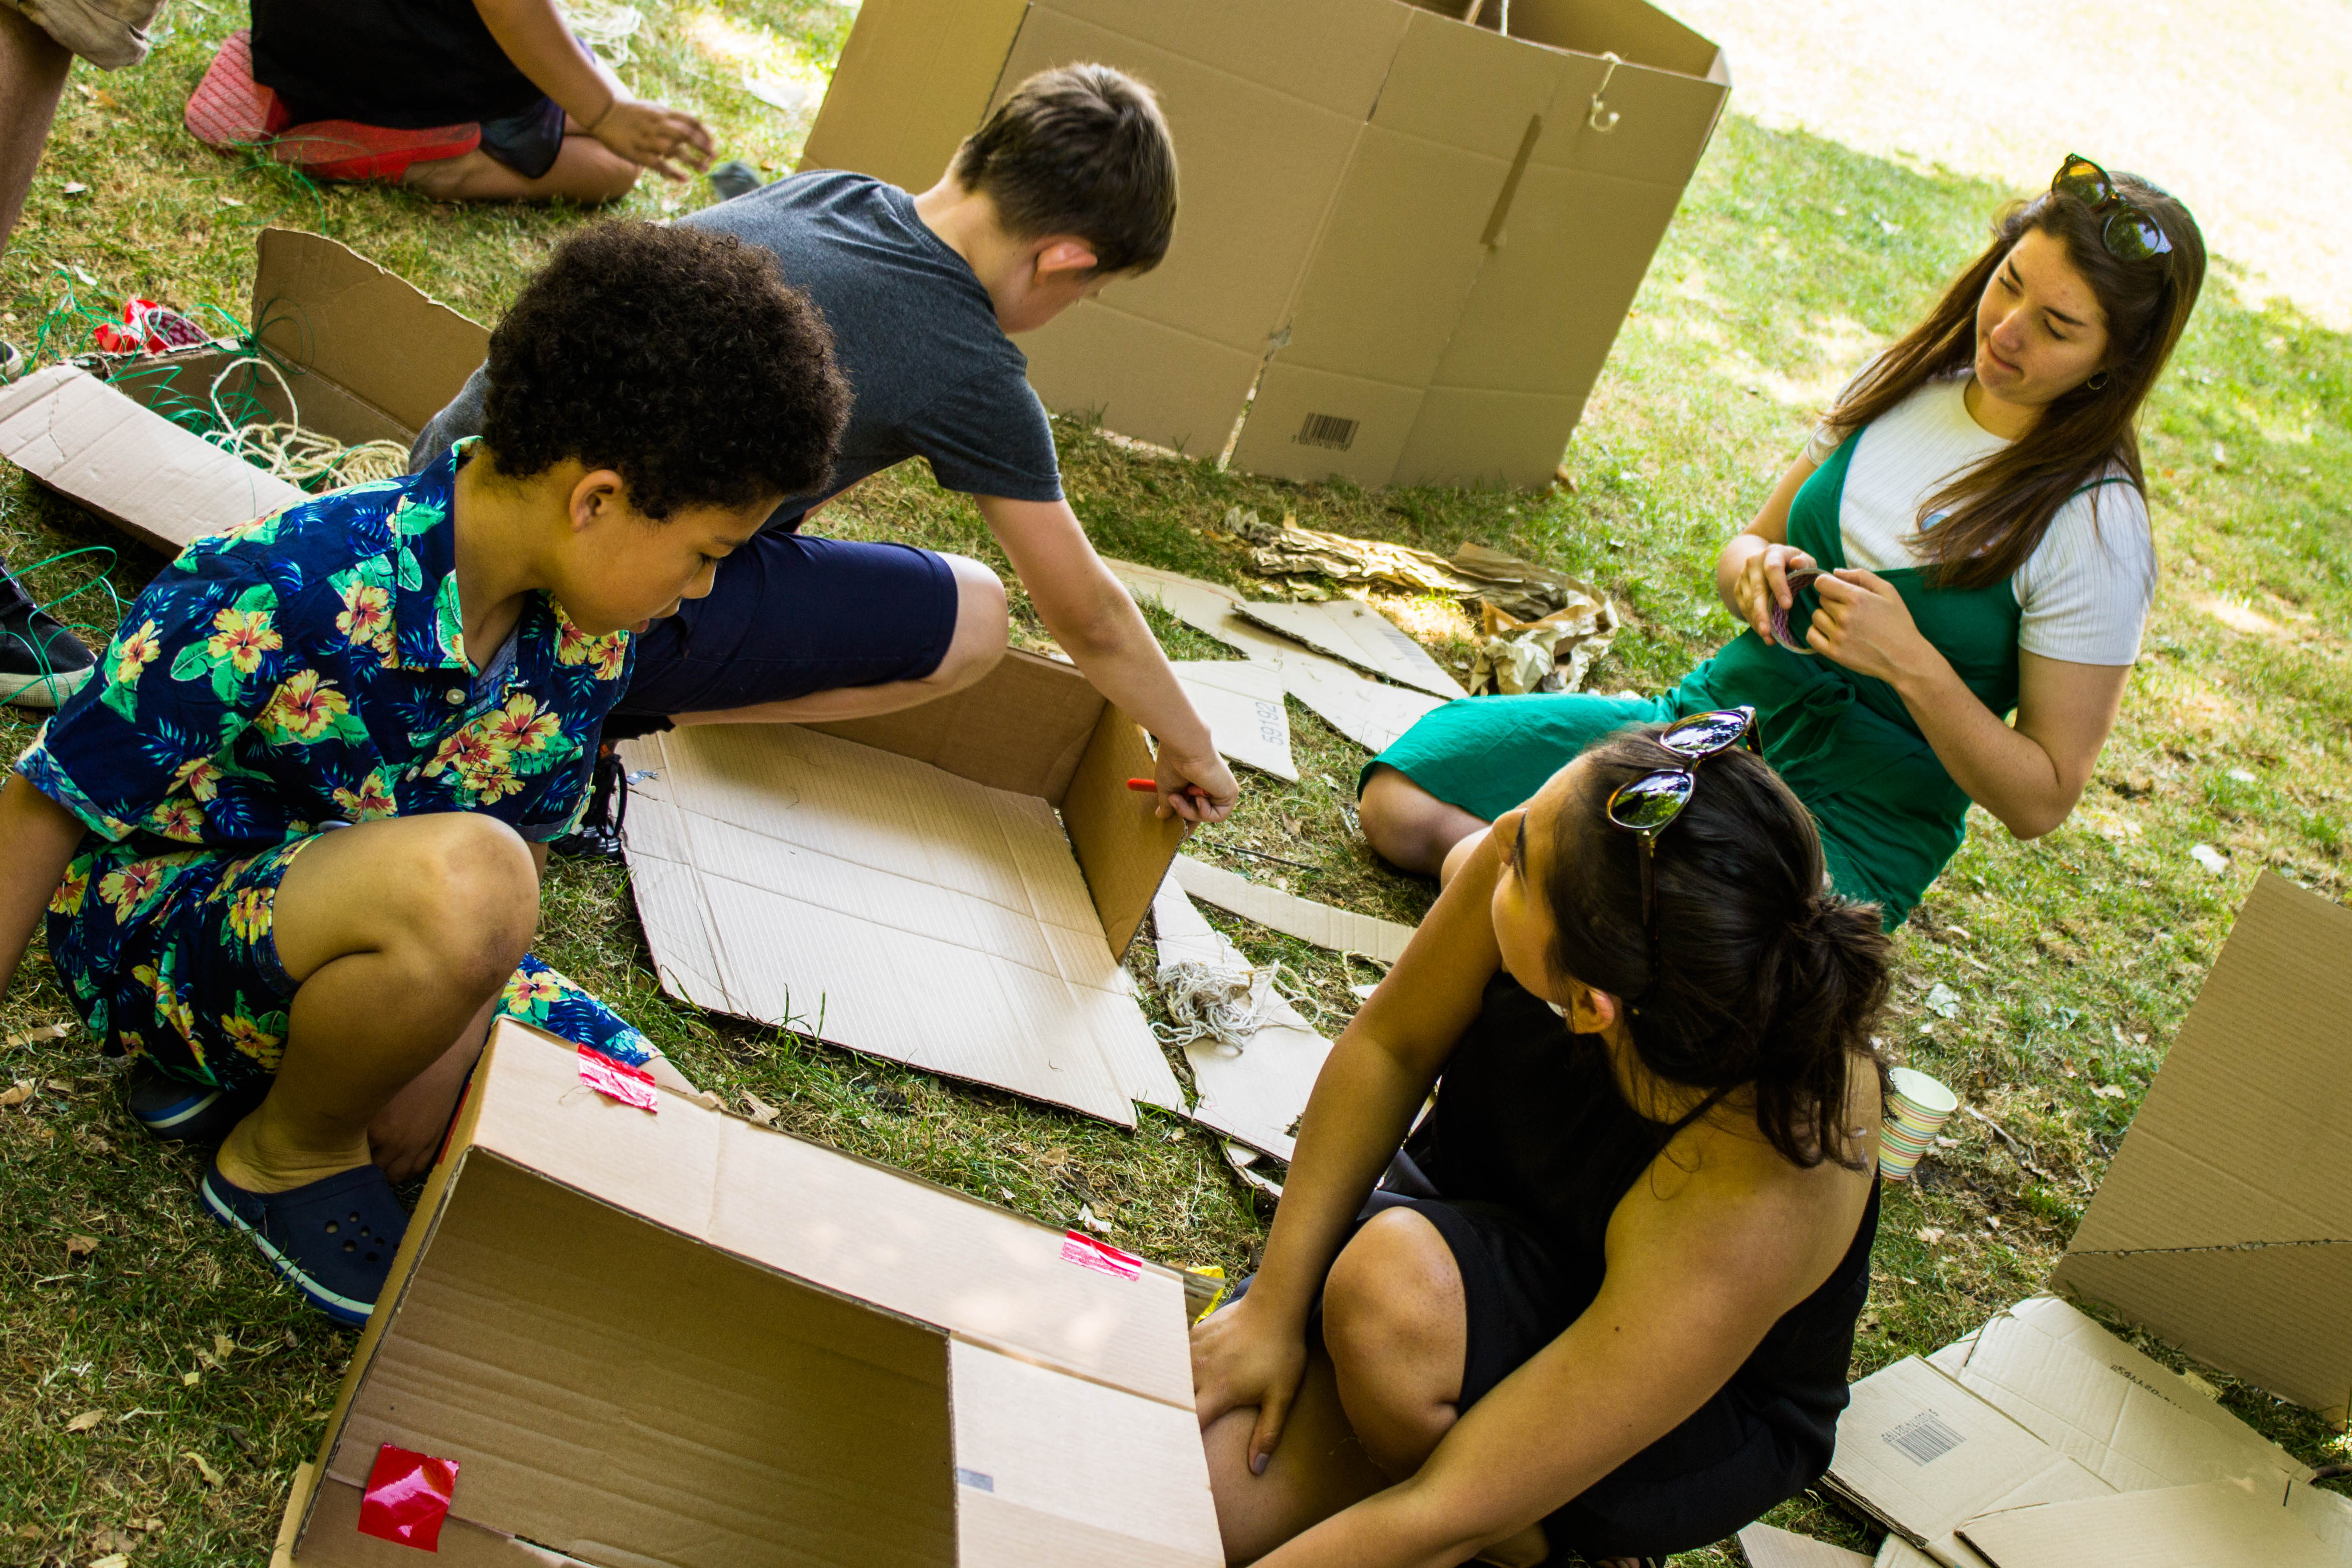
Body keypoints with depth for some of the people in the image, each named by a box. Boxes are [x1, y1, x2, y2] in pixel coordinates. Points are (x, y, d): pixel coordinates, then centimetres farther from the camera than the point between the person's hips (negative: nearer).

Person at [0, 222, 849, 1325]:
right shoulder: (277, 601, -30)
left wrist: (448, 1049, -6)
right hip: (161, 931, -7)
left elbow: (525, 844, 3)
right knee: (460, 876, -38)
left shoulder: (586, 633, -9)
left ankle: (298, 1058, 8)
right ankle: (287, 1156, -9)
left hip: (365, 917, 7)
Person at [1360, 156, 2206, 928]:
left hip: (1848, 827, -5)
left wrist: (1911, 662, -25)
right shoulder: (1907, 384, 2)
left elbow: (2039, 801, -12)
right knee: (1399, 802, -14)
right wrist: (1755, 567, -11)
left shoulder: (2096, 528, -14)